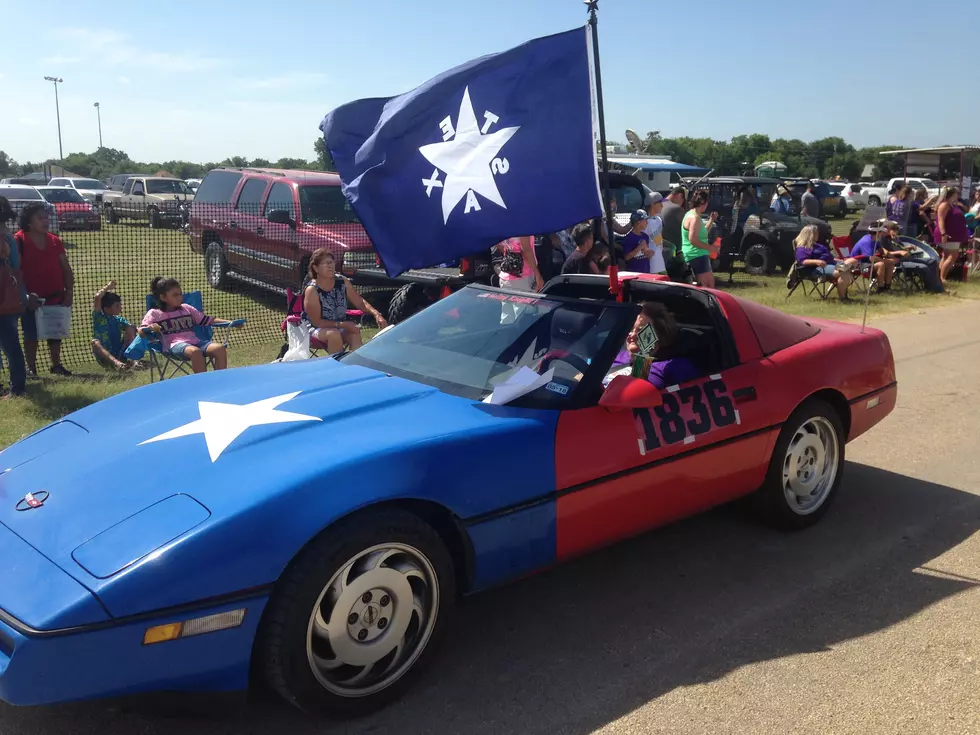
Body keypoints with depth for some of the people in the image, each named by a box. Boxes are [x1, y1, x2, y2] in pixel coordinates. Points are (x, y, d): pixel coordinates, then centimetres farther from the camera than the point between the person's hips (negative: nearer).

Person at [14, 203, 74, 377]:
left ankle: (56, 365, 25)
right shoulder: (19, 240, -8)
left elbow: (66, 269, 9)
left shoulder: (55, 241, 7)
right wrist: (26, 295, -17)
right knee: (31, 335, 4)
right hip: (32, 299, -4)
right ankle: (31, 368, 13)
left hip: (56, 297, 5)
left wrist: (69, 292, -1)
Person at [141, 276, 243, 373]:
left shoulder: (187, 308, 24)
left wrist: (230, 323, 11)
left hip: (195, 341, 5)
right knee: (195, 352, -39)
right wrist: (150, 327, -23)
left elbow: (208, 320, 24)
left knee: (220, 349, -25)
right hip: (175, 344, -5)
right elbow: (141, 331, 2)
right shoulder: (154, 313, 13)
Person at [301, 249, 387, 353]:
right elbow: (317, 322, -18)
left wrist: (376, 314, -16)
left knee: (355, 334, -27)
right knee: (334, 334, -35)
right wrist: (343, 325, -25)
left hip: (341, 326, 4)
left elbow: (360, 302, 2)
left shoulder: (342, 282, -4)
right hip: (315, 328, -4)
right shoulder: (312, 290, -19)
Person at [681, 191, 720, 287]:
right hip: (696, 256, -11)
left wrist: (711, 220, 22)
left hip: (701, 255, 11)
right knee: (705, 286, -13)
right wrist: (710, 247, -18)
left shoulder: (693, 215, 16)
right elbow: (693, 240, -25)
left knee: (710, 284, 16)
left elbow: (702, 234, 28)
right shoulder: (694, 217, -17)